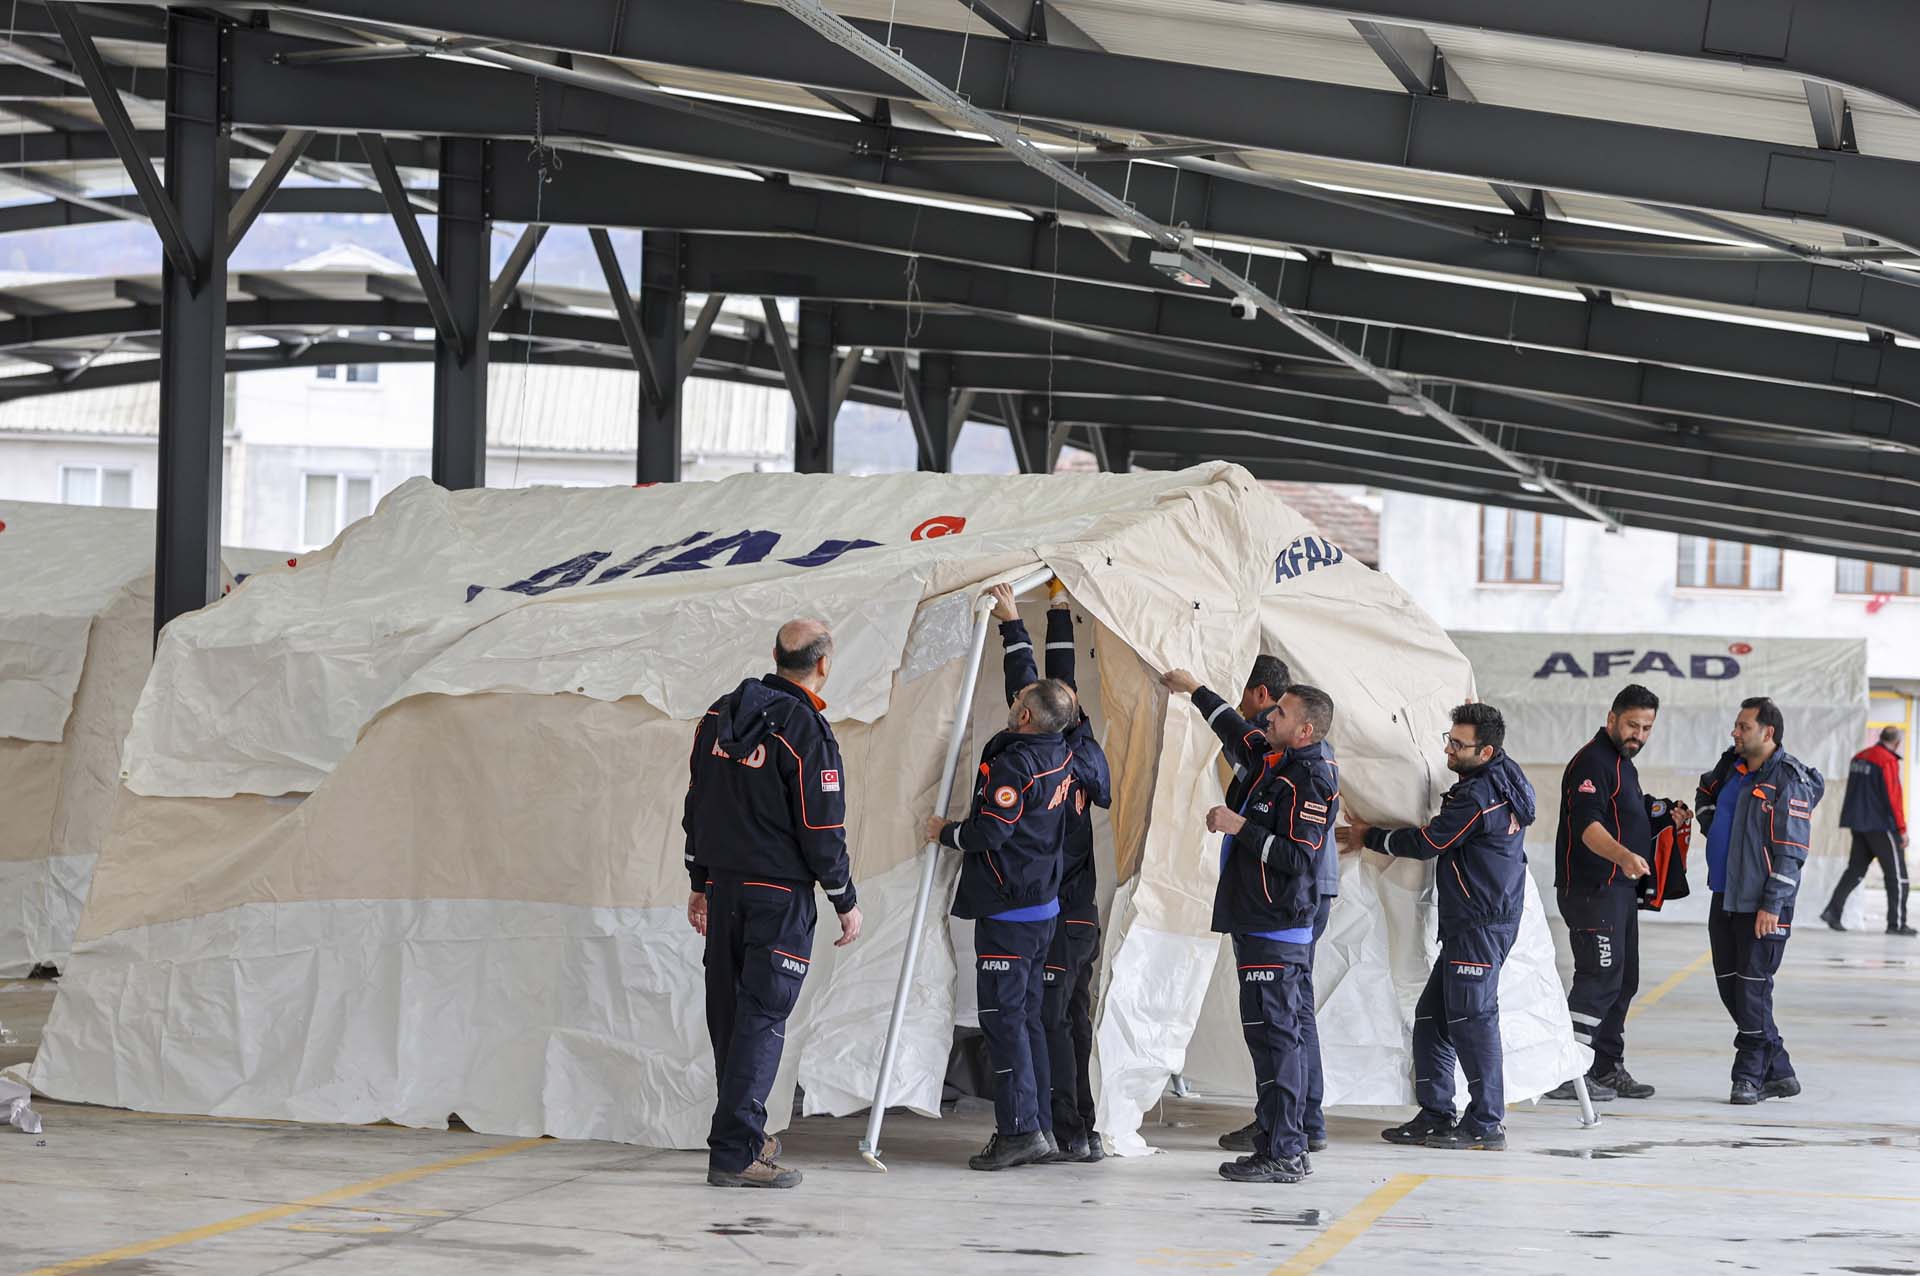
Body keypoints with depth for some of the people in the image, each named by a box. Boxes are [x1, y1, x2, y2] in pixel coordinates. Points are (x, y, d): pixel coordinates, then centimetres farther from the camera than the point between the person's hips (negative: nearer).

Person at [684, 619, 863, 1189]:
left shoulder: (719, 716, 8)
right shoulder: (806, 731, -15)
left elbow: (696, 805, 14)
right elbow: (822, 829, -14)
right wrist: (846, 901, -2)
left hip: (723, 890, 7)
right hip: (780, 894, -7)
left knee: (729, 1013, 14)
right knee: (762, 1016, -6)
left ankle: (746, 1131, 26)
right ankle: (734, 1152, -10)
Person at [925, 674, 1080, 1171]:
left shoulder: (1014, 763, -19)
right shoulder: (1062, 757, 7)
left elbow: (990, 832, -22)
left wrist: (946, 832, -5)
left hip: (1006, 911, -9)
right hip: (1044, 904, 9)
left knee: (1003, 1016, -7)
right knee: (1027, 1015, 13)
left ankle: (1019, 1130, -10)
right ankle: (1038, 1126, 15)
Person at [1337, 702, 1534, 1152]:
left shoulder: (1478, 795, -18)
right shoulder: (1503, 779, 14)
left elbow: (1426, 843, -14)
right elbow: (1441, 837, 24)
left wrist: (1369, 837, 0)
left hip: (1480, 924, -11)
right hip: (1467, 923, 11)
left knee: (1471, 1018, -7)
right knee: (1432, 1015, 12)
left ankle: (1487, 1124, -3)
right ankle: (1435, 1117, 15)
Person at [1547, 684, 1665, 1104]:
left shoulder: (1624, 764, 19)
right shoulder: (1592, 762, -15)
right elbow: (1588, 825, -29)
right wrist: (1623, 855, -45)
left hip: (1620, 889, 10)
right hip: (1591, 890, -10)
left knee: (1623, 981, 13)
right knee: (1600, 977, -14)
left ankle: (1607, 1069, 21)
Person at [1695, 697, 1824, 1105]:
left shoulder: (1789, 780, -14)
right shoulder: (1731, 766, 10)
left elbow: (1791, 850, -17)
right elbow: (1706, 794, 34)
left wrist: (1772, 905, -20)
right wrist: (1713, 828, 18)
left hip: (1763, 903, -8)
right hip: (1725, 895, 8)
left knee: (1753, 988, -6)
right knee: (1729, 986, 9)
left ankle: (1750, 1076, 3)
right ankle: (1779, 1073, 18)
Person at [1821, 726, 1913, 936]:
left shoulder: (1859, 757, 9)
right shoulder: (1888, 761, -15)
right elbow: (1893, 797, -17)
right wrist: (1902, 829, -13)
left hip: (1858, 823, 7)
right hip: (1882, 826, -7)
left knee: (1855, 869, 14)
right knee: (1897, 874, 1)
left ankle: (1832, 911, 5)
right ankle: (1897, 923, 1)